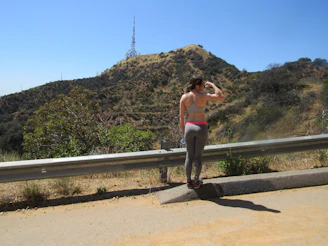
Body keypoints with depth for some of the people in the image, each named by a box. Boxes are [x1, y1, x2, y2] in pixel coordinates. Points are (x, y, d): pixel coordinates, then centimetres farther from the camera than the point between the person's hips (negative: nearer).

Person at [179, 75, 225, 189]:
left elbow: (181, 116, -1)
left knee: (189, 156, 14)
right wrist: (212, 84, 0)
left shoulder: (184, 97, -4)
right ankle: (196, 181, 22)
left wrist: (183, 131, 9)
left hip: (189, 127, 3)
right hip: (202, 128, -2)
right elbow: (221, 96, -9)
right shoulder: (203, 95, -14)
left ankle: (189, 181, 22)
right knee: (198, 156, 10)